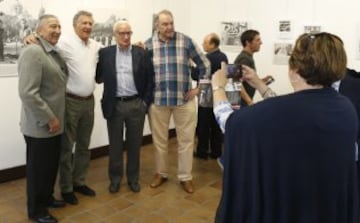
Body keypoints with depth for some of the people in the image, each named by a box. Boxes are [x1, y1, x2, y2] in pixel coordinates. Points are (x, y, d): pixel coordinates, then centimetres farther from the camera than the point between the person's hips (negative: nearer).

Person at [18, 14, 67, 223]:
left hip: (54, 124, 8)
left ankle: (47, 198, 41)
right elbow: (28, 93, -24)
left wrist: (56, 118, 12)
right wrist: (49, 119, -19)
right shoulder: (33, 52, -18)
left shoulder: (56, 53, 10)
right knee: (38, 168, 8)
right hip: (40, 126, -8)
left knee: (52, 165, 21)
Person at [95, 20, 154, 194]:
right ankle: (115, 178, 26)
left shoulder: (142, 53, 0)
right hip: (114, 105, 0)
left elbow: (150, 80, 1)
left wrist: (146, 102, -2)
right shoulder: (105, 53, 2)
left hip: (136, 104, 0)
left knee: (134, 144, 10)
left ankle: (133, 178, 26)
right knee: (115, 144, 10)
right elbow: (98, 77, 5)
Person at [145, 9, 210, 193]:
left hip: (184, 99, -1)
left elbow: (204, 65, 5)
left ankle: (185, 177, 22)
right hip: (157, 100, 1)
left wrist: (199, 88, 3)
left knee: (186, 139, 6)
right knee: (159, 139, 12)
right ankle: (161, 173, 31)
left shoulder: (186, 41, -2)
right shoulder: (148, 45, 1)